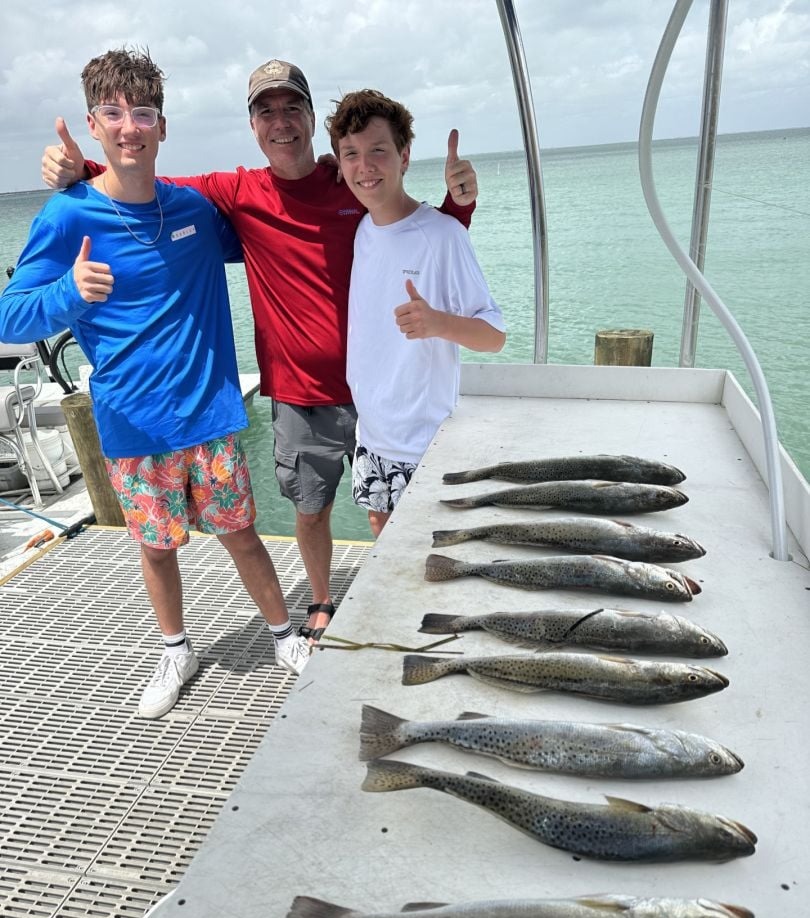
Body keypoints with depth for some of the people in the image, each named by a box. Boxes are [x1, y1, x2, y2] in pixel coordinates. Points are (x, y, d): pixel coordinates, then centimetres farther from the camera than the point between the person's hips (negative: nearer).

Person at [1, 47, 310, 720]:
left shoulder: (195, 206, 2)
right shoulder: (67, 217, -8)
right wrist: (71, 295, -31)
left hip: (210, 414, 1)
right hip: (132, 428, -1)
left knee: (240, 534, 10)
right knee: (156, 547, 14)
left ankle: (286, 636, 31)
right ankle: (178, 652, 38)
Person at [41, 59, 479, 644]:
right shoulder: (241, 193, -2)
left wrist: (458, 201, -13)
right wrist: (80, 171, -10)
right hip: (299, 398, 1)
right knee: (311, 509, 16)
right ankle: (322, 604, 42)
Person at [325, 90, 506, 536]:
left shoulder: (441, 234, -16)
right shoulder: (355, 230, 3)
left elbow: (495, 336, -16)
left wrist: (438, 322, -35)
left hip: (426, 441, -6)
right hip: (371, 433, 6)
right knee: (384, 533, 20)